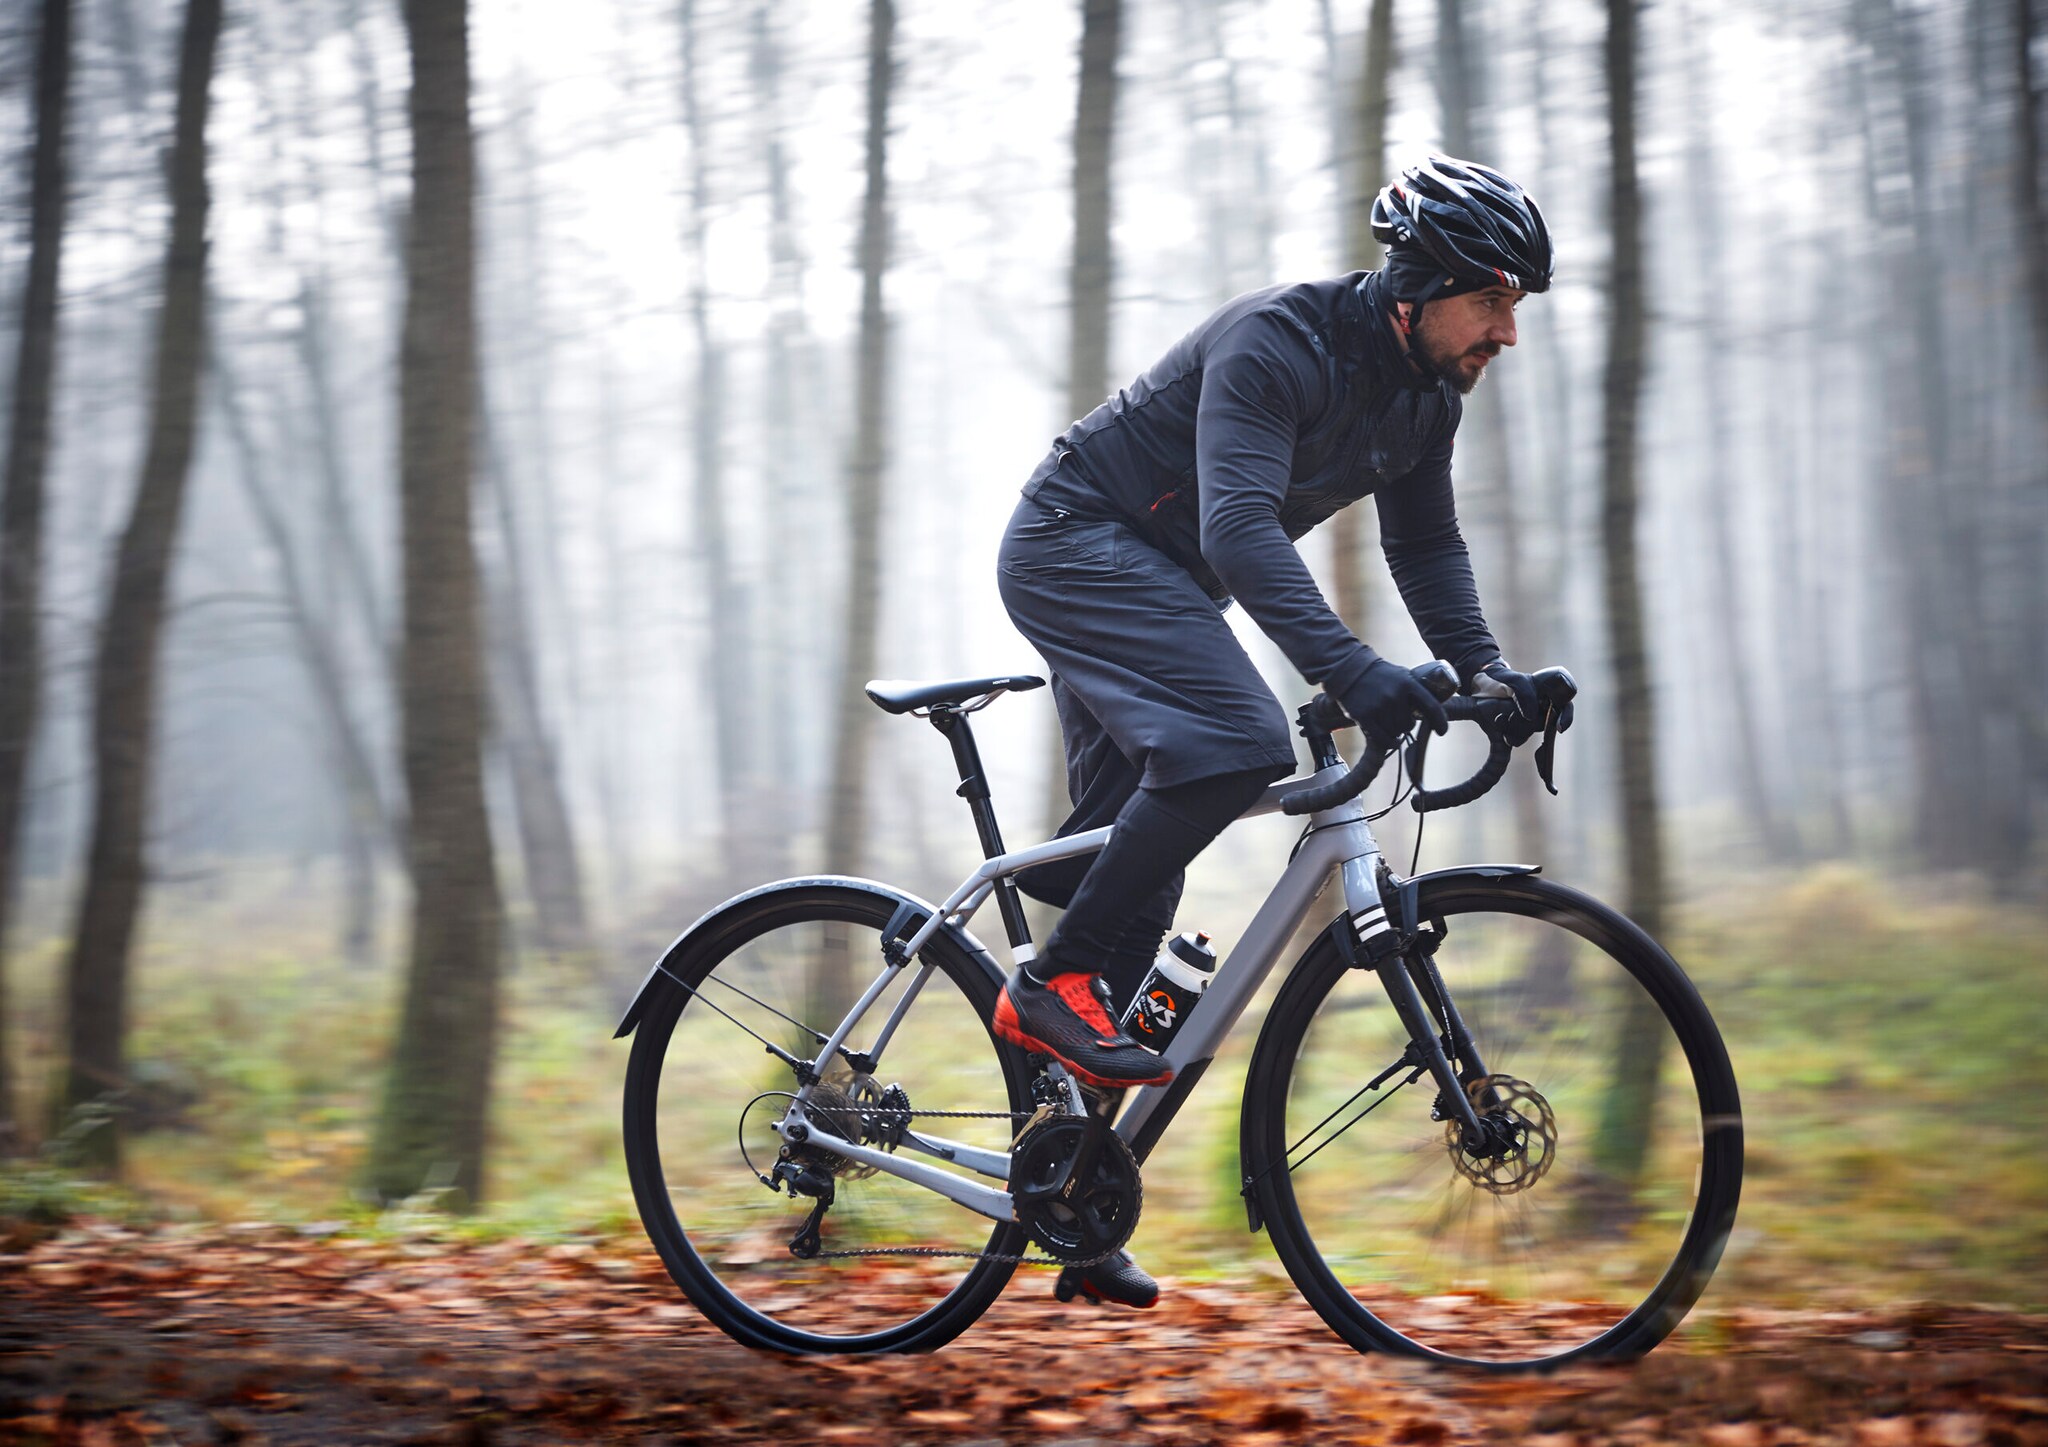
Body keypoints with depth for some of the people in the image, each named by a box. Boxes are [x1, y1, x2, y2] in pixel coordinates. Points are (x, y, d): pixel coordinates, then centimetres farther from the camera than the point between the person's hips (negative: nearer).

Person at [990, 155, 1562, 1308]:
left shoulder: (1427, 395, 0)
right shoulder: (1274, 345, -26)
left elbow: (1426, 543, 8)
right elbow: (1239, 528, -38)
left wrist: (1483, 669, -10)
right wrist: (1351, 671, -49)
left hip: (1158, 585, 9)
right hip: (1076, 546, -9)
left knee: (1136, 857, 5)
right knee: (1237, 743, -31)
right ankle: (1056, 983, -20)